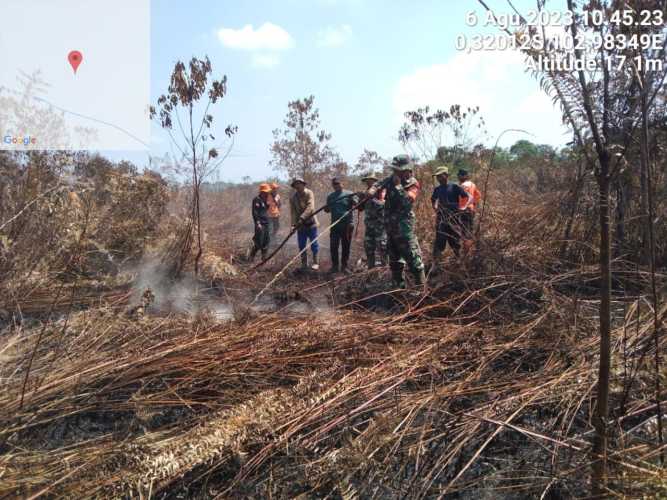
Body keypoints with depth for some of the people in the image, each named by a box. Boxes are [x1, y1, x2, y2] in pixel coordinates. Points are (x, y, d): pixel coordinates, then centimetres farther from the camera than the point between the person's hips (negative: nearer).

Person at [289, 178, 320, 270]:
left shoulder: (309, 193, -8)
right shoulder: (292, 197, 3)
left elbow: (310, 207, -20)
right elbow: (293, 211, -3)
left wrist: (302, 218, -29)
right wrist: (293, 224, -16)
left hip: (311, 223, -4)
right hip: (300, 225, 4)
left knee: (314, 244, 2)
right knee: (301, 246, 8)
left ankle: (316, 263, 12)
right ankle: (304, 264, 19)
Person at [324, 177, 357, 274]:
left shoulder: (349, 194, 0)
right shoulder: (330, 196, 13)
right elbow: (328, 210, 20)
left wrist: (353, 201, -31)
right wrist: (326, 208, -3)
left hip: (347, 225, -3)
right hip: (335, 225, 3)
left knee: (346, 247, 4)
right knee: (333, 246, -1)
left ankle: (344, 266, 14)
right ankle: (335, 266, 8)